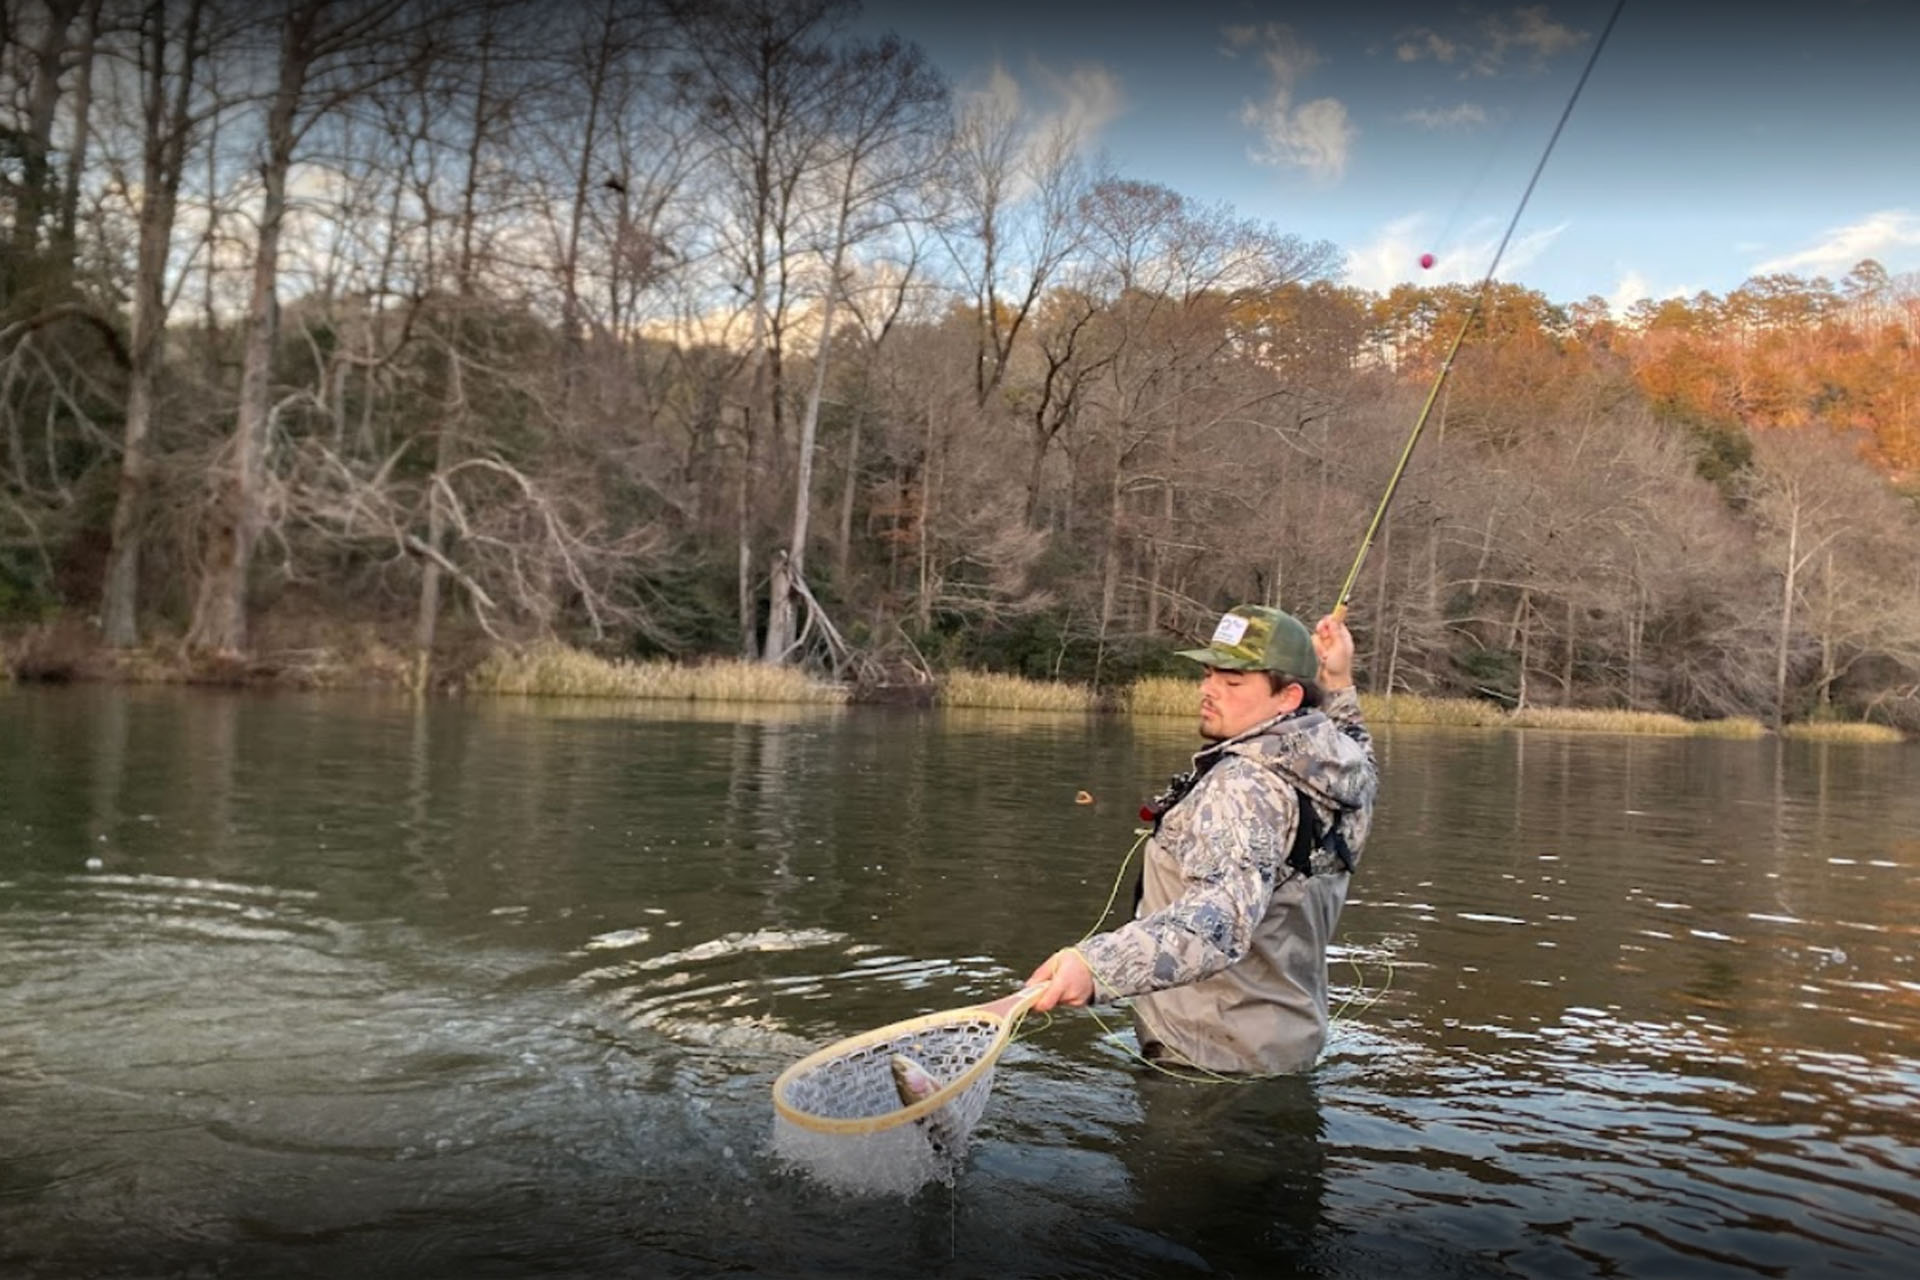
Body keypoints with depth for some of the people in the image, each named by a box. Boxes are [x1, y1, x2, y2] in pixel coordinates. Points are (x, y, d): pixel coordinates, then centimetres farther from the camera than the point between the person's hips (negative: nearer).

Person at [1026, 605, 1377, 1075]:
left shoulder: (1245, 787, -27)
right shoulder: (1338, 775, 0)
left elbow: (1224, 916, -45)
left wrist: (1096, 965, -59)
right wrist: (1339, 685, 19)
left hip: (1212, 1063, -10)